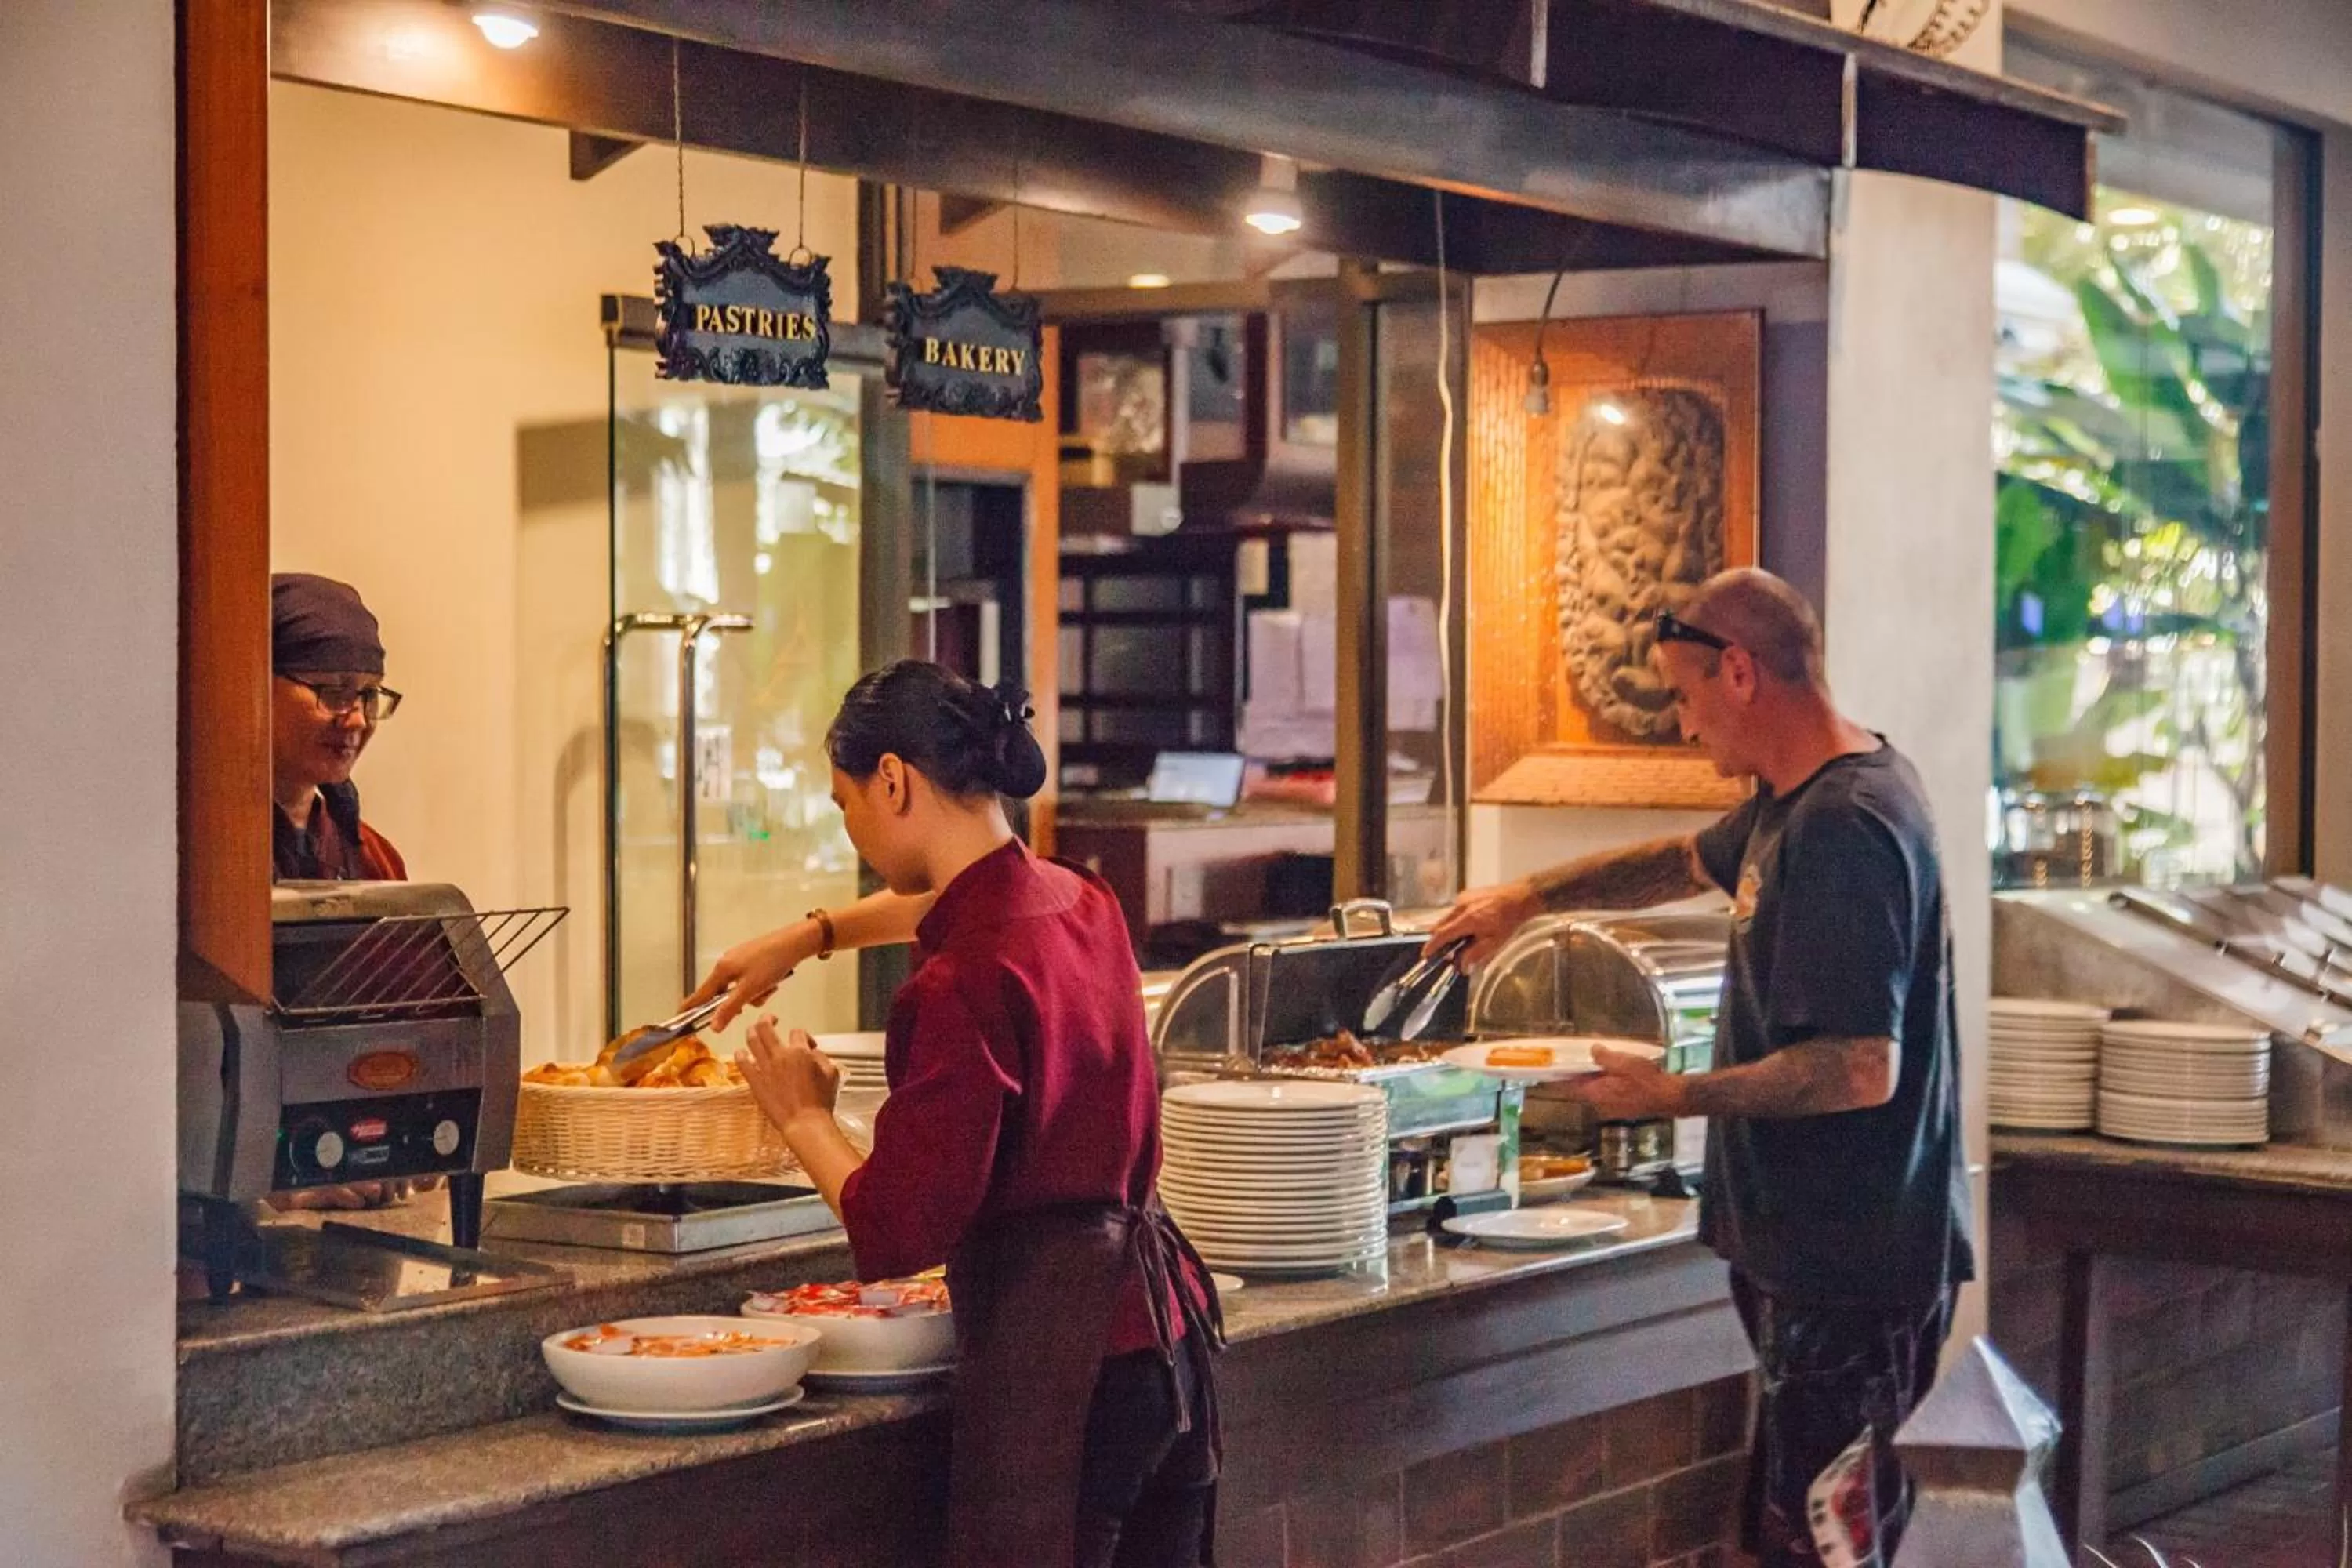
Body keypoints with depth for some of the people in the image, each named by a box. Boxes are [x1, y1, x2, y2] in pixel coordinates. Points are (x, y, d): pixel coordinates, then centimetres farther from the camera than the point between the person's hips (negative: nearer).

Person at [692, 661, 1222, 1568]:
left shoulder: (963, 982, -19)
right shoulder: (1078, 905, 7)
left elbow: (896, 1229, -17)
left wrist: (804, 1118, -1)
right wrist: (810, 937, 39)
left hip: (1051, 1353, -9)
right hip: (1161, 1322, 9)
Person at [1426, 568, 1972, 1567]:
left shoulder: (1844, 826, -20)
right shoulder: (1798, 797, 11)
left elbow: (1861, 1069, -26)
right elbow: (1694, 861, 33)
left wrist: (1675, 1098, -15)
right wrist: (1531, 897, 28)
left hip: (1852, 1263, -10)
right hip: (1811, 1250, 10)